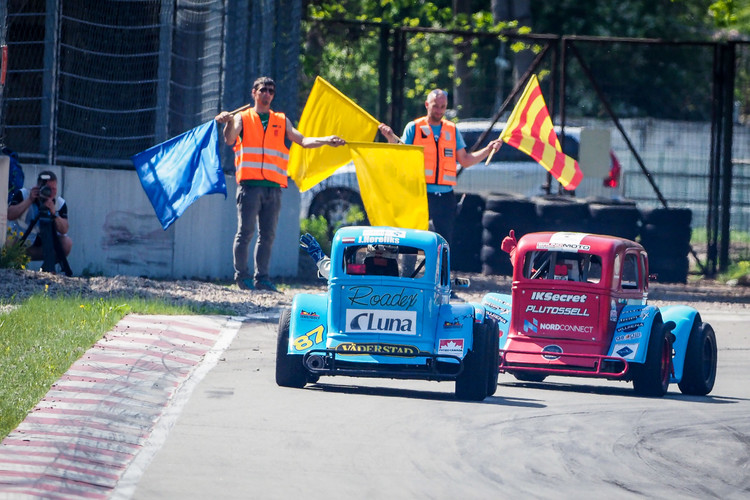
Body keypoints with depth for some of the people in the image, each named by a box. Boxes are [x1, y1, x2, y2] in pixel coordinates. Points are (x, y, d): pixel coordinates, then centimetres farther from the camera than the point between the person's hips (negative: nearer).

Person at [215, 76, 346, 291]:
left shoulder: (281, 121, 19)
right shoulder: (243, 118, 10)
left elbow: (302, 140, 9)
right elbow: (230, 140, -7)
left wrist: (325, 141, -7)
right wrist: (229, 122, -28)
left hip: (273, 186, 3)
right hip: (249, 183, -3)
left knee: (267, 234, 3)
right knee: (245, 231, -8)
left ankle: (262, 278, 7)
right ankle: (241, 276, -1)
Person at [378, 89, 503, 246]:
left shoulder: (452, 130, 14)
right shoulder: (414, 128, 5)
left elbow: (465, 161, 18)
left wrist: (488, 150, 8)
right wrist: (392, 140, -14)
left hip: (445, 197, 3)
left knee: (444, 241, 2)